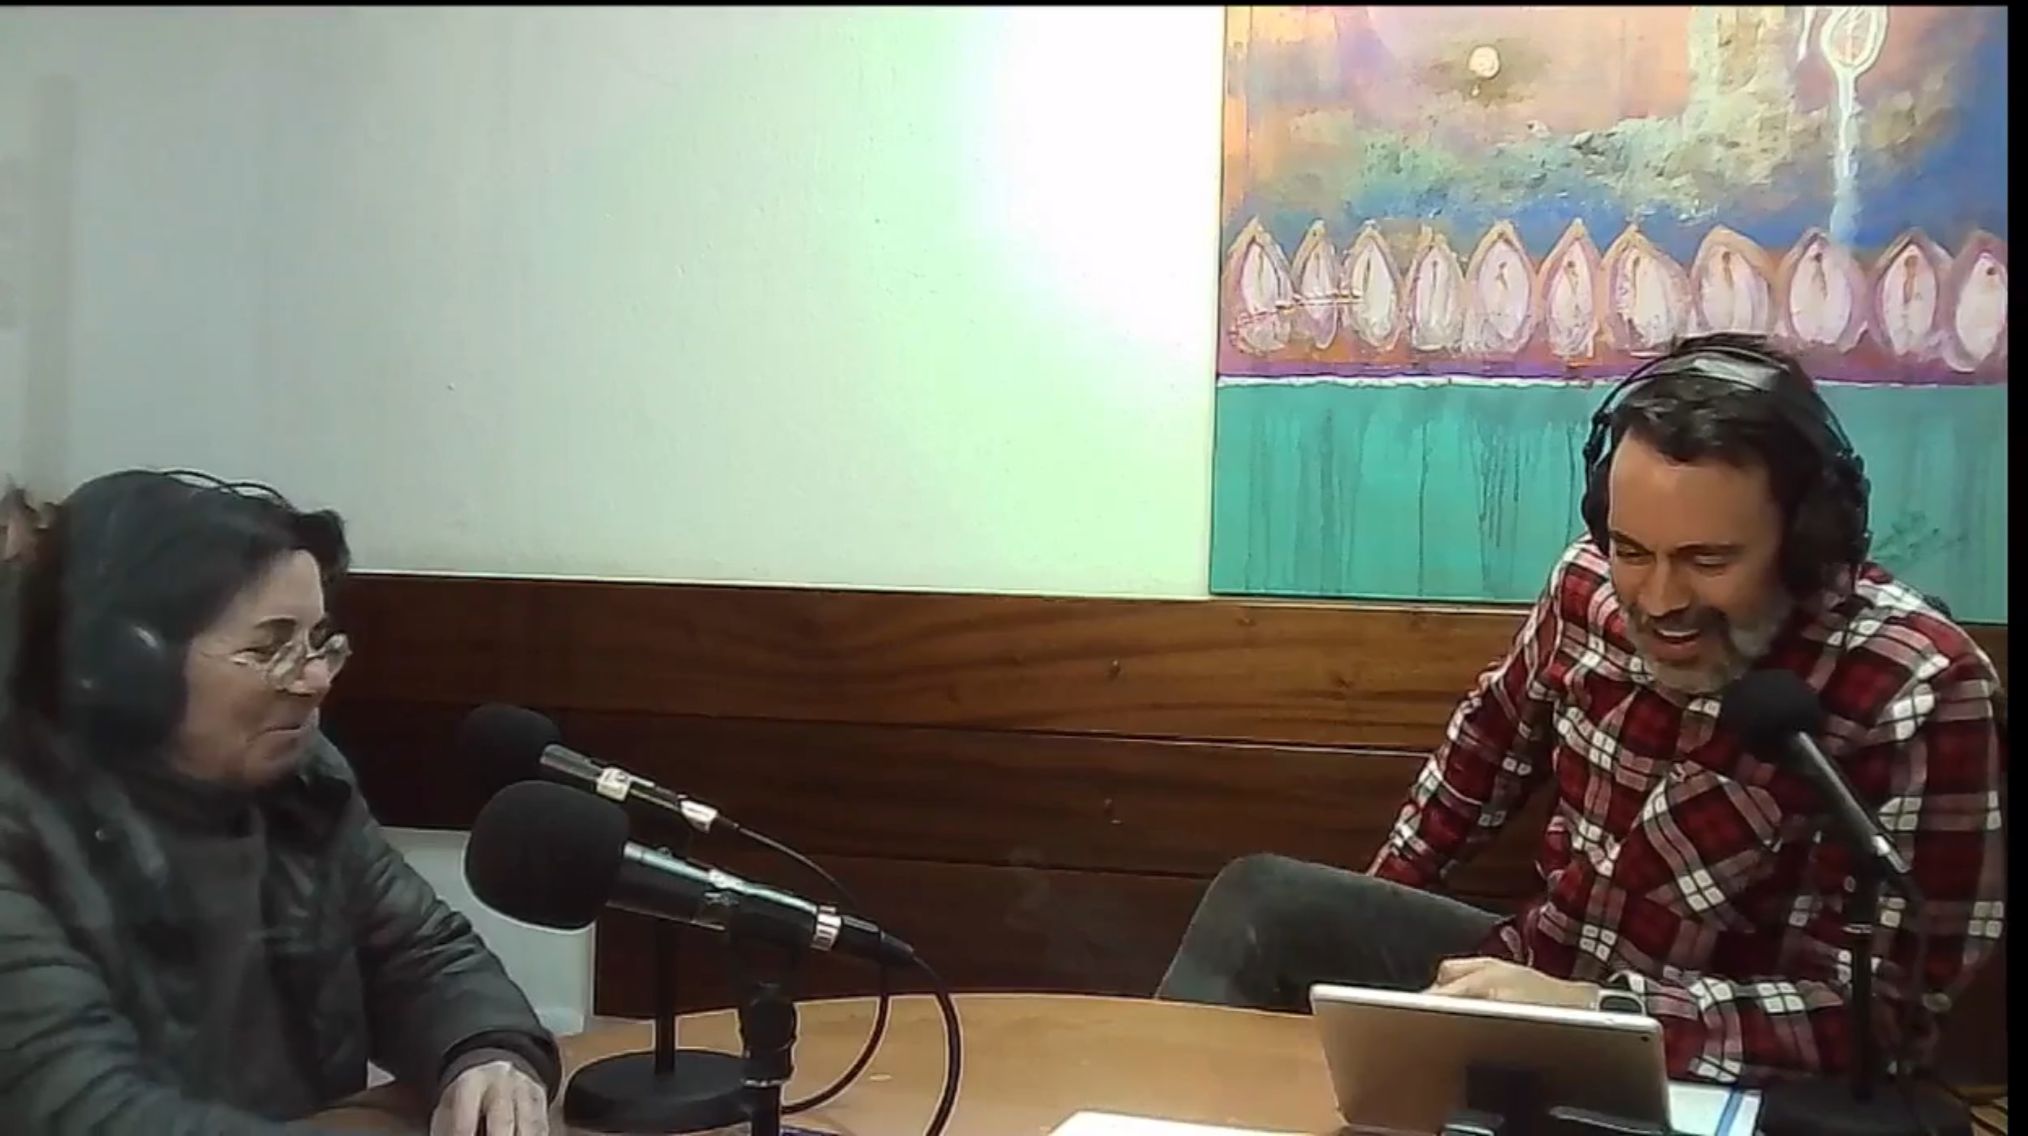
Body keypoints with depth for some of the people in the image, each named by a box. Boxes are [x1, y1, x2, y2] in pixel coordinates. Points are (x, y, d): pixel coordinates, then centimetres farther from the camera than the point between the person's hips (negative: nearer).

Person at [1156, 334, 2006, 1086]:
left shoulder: (1918, 691, -24)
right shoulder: (1590, 586, -8)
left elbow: (1889, 1013, -25)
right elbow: (1492, 738, 13)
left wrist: (1593, 1010, -34)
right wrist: (1366, 922, 17)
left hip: (1714, 1078, -6)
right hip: (1531, 974, 6)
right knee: (1260, 902, -2)